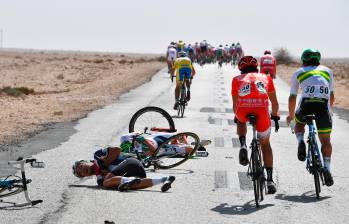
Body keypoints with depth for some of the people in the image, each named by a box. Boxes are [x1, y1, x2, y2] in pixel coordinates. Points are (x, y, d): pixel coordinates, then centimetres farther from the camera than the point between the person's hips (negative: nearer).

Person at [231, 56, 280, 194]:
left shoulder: (237, 79, 26)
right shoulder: (266, 78, 28)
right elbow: (274, 102, 33)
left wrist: (236, 117, 49)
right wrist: (275, 115, 51)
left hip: (243, 110, 0)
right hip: (262, 110, 0)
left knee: (241, 121, 38)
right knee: (265, 144, 22)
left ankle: (243, 146, 12)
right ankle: (269, 180, 14)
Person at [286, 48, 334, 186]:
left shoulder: (298, 73, 24)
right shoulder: (327, 71, 28)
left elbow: (292, 97, 26)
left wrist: (291, 115, 40)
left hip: (306, 103, -1)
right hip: (324, 104, 1)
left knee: (299, 123, 31)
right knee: (325, 141, 11)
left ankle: (301, 142, 2)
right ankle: (326, 169, -3)